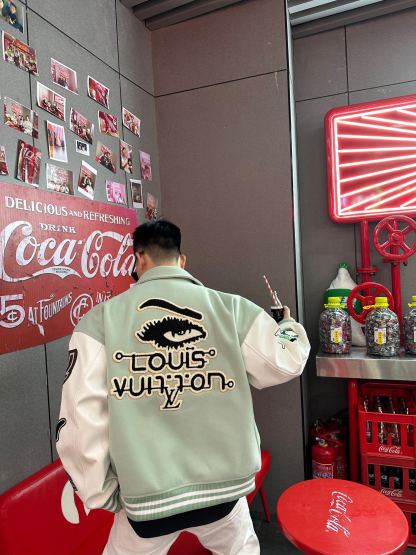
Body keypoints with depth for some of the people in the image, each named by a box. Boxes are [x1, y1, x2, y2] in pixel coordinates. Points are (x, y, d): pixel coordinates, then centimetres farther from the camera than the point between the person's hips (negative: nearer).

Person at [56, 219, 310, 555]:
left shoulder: (102, 319, -10)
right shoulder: (230, 307, -9)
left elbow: (81, 419, -12)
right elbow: (286, 362, -1)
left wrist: (101, 493, 2)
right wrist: (290, 326, 21)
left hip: (147, 495, -1)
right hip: (223, 485, 2)